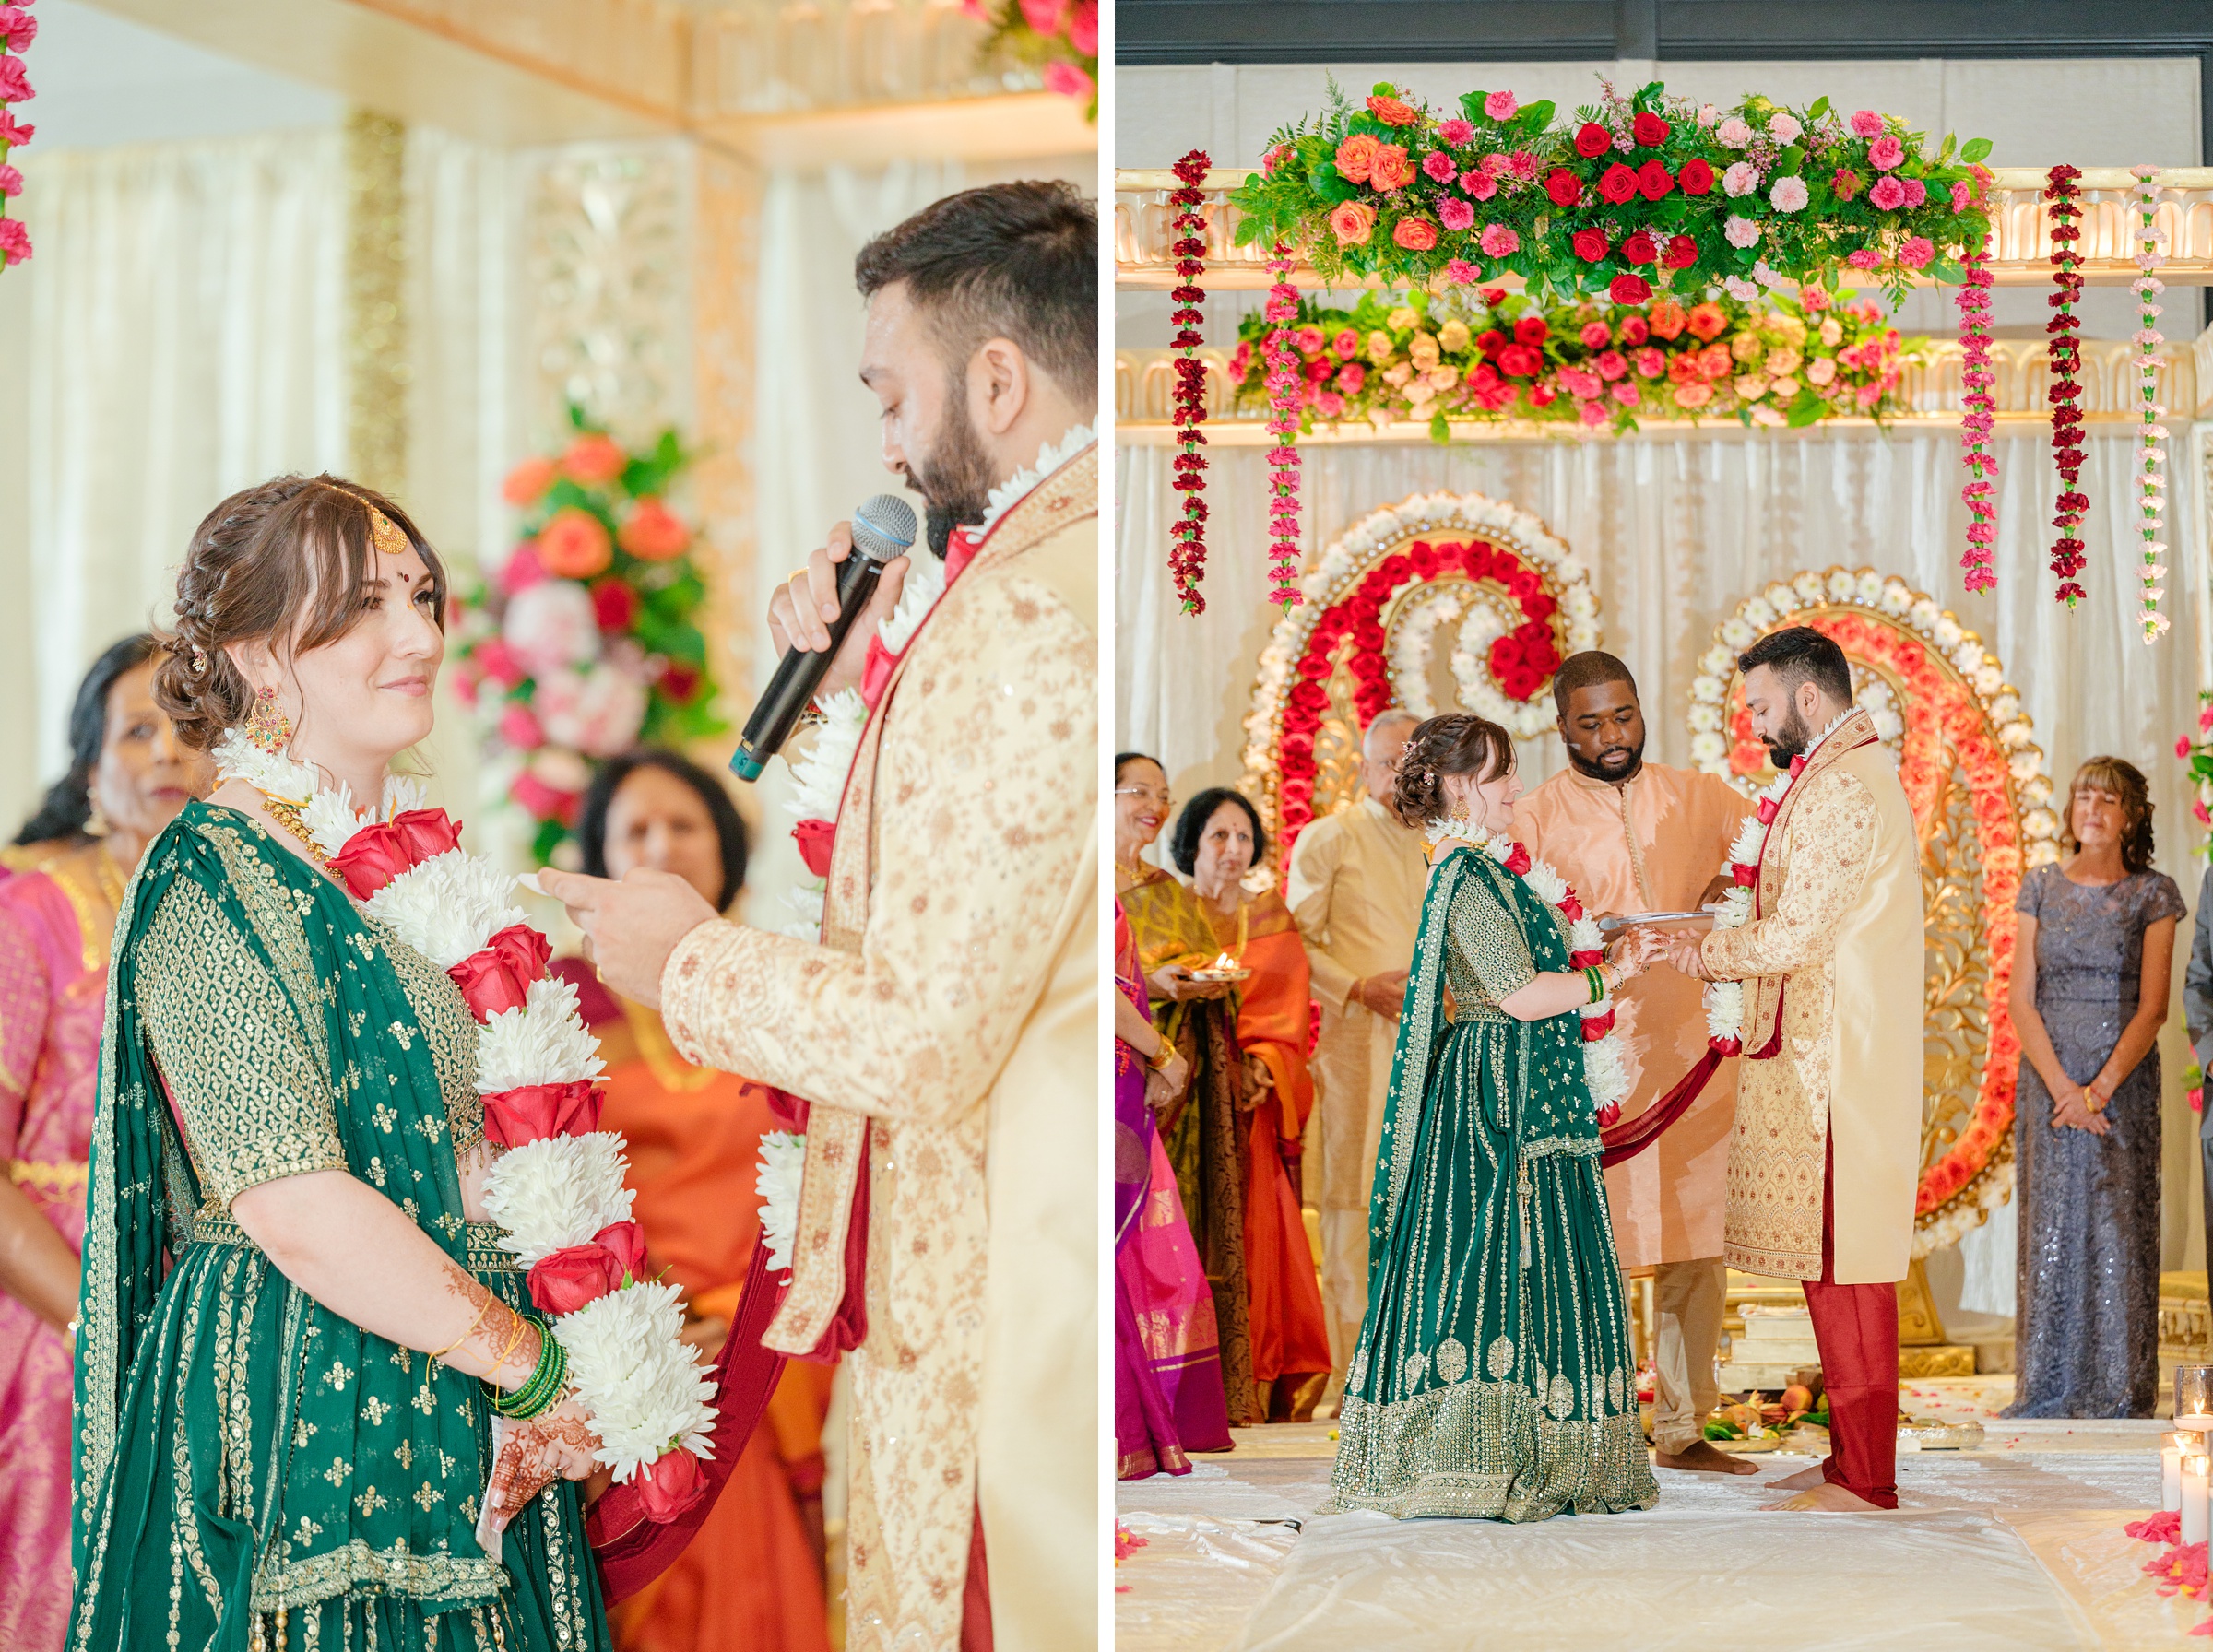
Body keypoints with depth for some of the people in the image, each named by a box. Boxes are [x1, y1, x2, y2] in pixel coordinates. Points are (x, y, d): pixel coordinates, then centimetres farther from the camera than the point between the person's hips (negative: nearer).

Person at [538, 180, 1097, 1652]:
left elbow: (924, 1039, -22)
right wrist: (855, 675, 9)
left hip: (1009, 1298, -9)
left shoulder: (1032, 613, -21)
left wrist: (688, 959, -6)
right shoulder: (1070, 564, 11)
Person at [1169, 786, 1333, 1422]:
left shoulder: (1272, 921, 14)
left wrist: (1260, 1068, -14)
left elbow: (1286, 1012, 3)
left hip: (1250, 1106, 1)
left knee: (1252, 1239, -5)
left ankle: (1260, 1390, -1)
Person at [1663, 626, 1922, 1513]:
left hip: (1832, 1065, -10)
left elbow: (1796, 937, -19)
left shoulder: (1841, 788, -15)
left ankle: (1864, 1477, -2)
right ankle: (1854, 1458, 18)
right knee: (1832, 1260, 13)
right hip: (1822, 1061, 10)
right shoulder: (1855, 774, 18)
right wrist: (1721, 946, 11)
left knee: (1839, 1261, -6)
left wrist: (1708, 953, -4)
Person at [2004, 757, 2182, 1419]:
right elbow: (2021, 999, 1)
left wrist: (2100, 1089, -15)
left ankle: (2118, 1395, 3)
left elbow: (2152, 1006, -5)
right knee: (2049, 1228, 2)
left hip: (2123, 1081, -2)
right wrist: (2061, 1086, -11)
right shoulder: (2041, 887, 7)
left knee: (2118, 1232, -2)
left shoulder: (2153, 893, 1)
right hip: (2047, 1078, 2)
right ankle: (2045, 1391, 7)